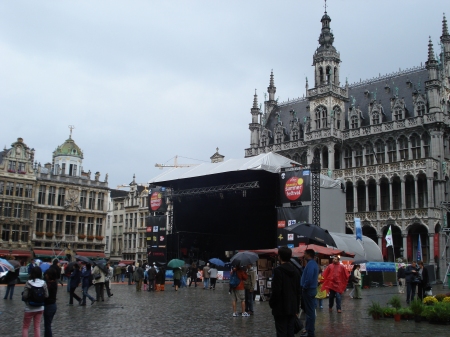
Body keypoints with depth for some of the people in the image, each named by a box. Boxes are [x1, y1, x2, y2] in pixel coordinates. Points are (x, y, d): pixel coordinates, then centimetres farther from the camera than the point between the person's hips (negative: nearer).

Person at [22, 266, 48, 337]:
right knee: (37, 327, 13)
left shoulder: (28, 283, -15)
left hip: (29, 308, -3)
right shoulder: (43, 283, -6)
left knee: (25, 327, 12)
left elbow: (24, 296, -16)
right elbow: (46, 296, -5)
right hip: (40, 308, 3)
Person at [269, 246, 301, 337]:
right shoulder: (295, 271, 9)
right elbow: (298, 291, 12)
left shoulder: (278, 270, -13)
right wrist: (297, 308, 18)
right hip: (292, 308, 7)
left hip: (281, 308, -7)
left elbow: (276, 291, -18)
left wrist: (271, 303, -1)